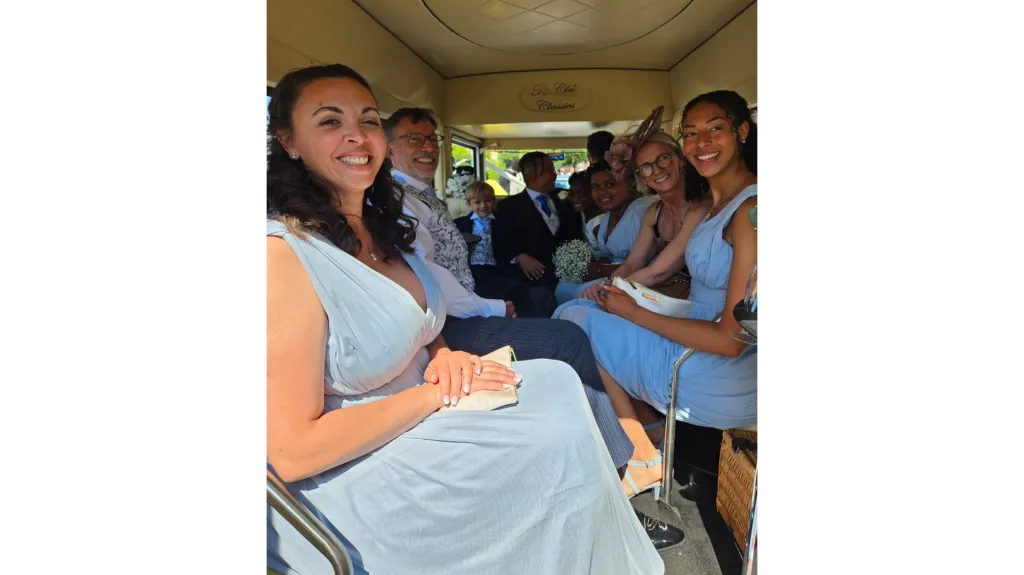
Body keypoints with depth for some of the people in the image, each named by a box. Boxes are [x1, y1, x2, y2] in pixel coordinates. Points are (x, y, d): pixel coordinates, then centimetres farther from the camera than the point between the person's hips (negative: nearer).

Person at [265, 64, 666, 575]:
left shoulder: (379, 228, 5)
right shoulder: (282, 256, -23)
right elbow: (292, 451, -23)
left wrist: (444, 357, -7)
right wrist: (438, 393, -20)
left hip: (417, 415, 8)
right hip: (348, 478, -8)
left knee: (556, 380, -4)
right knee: (559, 445, -13)